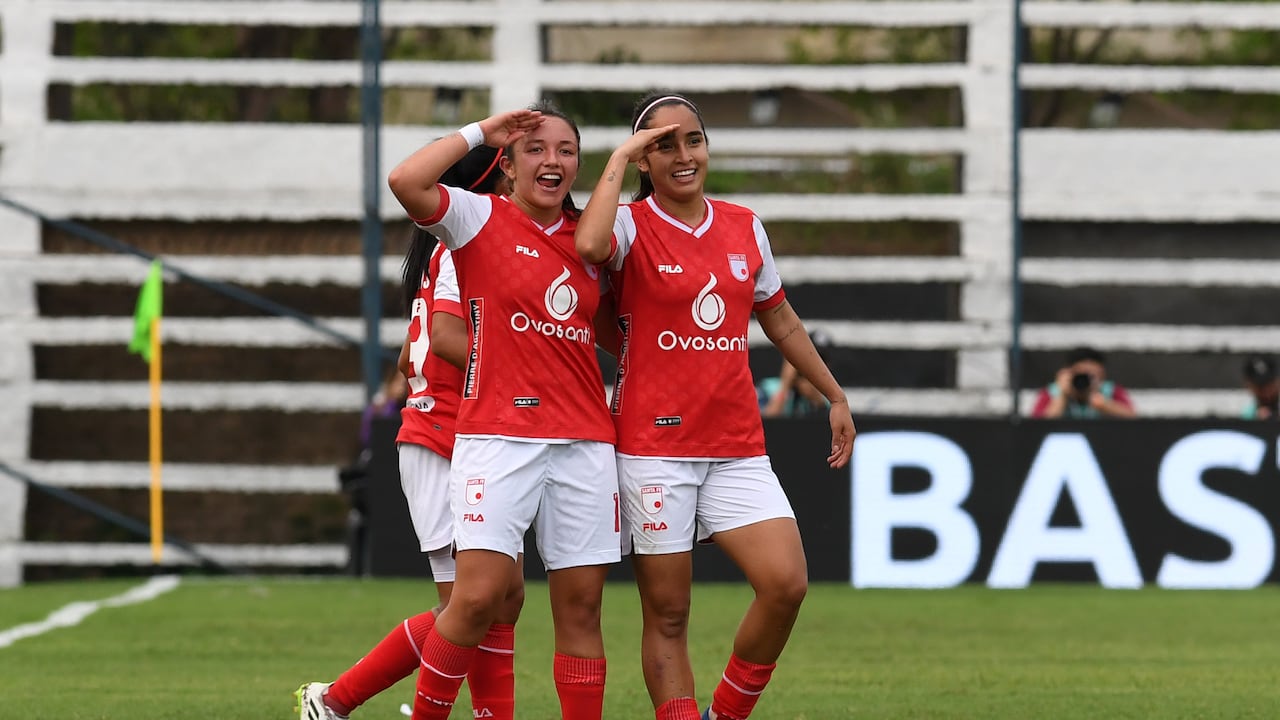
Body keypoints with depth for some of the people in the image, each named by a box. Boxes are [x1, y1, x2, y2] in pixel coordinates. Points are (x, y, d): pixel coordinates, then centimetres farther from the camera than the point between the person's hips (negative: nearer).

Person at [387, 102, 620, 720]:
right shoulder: (481, 218, 1)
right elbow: (406, 182, -17)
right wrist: (478, 133, -7)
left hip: (585, 442, 5)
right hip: (498, 434, -5)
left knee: (581, 607, 3)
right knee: (479, 595, -13)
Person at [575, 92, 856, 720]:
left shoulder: (744, 228, 10)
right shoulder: (632, 227, -5)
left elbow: (780, 321, 23)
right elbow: (590, 245, -30)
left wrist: (835, 396, 26)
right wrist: (618, 160, -18)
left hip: (737, 447, 4)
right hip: (654, 445, -4)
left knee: (786, 584, -11)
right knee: (667, 614, -1)